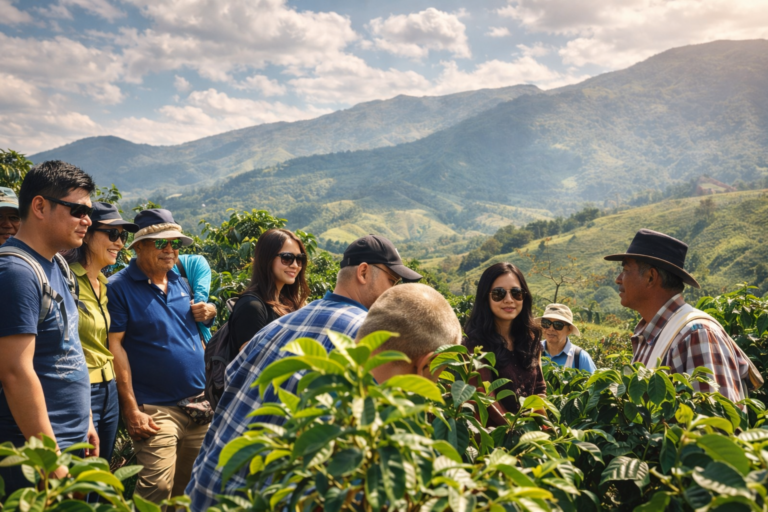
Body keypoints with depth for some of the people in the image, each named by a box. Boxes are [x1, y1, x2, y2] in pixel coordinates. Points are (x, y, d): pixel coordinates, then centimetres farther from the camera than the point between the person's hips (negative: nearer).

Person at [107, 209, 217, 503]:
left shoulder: (180, 283, 12)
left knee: (192, 489, 14)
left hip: (199, 405, 6)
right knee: (157, 490, -11)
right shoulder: (119, 287, -7)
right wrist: (132, 409, -16)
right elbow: (115, 347, -12)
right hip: (155, 410, -6)